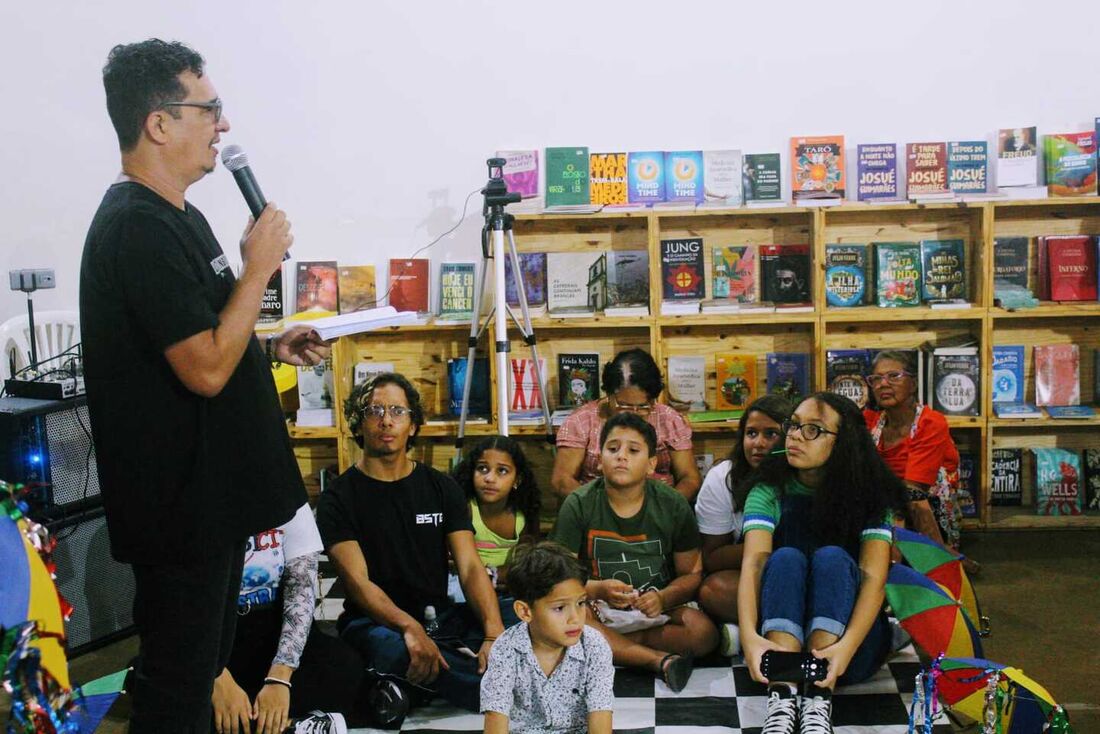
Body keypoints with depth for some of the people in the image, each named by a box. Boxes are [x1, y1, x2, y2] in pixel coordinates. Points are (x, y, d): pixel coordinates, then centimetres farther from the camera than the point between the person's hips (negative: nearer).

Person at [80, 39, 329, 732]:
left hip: (213, 492, 10)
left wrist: (272, 348, 9)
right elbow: (206, 370, -26)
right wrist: (260, 264, -17)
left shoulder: (179, 218, 12)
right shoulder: (137, 228, -21)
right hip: (181, 502, -10)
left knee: (203, 671, 22)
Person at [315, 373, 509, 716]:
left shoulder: (442, 488, 10)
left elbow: (470, 568, 0)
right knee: (398, 652, -40)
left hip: (439, 615, 4)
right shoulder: (339, 498, 1)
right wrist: (410, 627, -32)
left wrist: (494, 634, -20)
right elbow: (358, 581, -11)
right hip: (375, 622, -3)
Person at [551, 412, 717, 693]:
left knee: (704, 632, -27)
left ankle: (610, 643, -14)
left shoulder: (673, 505, -1)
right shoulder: (578, 505, -5)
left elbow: (692, 573, 3)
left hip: (658, 608, 1)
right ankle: (658, 659, -26)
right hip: (598, 607, -1)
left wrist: (663, 598, -18)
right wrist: (598, 590, -27)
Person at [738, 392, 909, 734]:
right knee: (786, 558, -27)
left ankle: (819, 701, -43)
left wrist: (847, 646, -37)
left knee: (831, 558, -27)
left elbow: (873, 577, -18)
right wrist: (749, 637, -40)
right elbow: (754, 563, -20)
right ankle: (782, 695, -46)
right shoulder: (770, 491, -4)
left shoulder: (869, 496, -4)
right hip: (780, 632, 1)